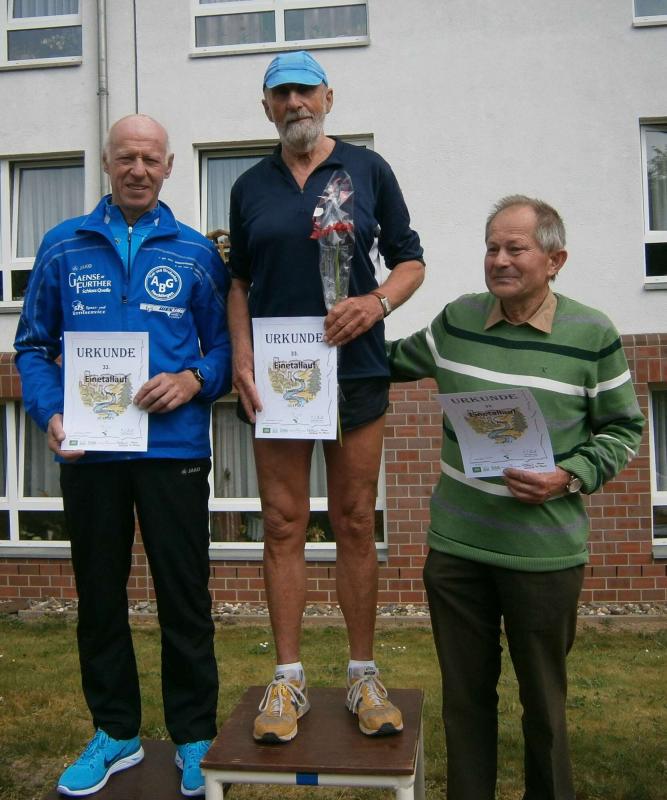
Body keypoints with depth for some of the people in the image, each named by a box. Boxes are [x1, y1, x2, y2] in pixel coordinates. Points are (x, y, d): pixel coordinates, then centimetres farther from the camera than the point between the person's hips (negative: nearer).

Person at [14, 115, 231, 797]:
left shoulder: (195, 253, 5)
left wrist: (194, 381, -13)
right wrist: (49, 414, -7)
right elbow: (33, 345, 8)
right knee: (98, 597, 13)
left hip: (173, 449, -1)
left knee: (184, 599, 4)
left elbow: (226, 345, 6)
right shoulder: (64, 247, 8)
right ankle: (114, 732, 31)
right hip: (88, 453, 2)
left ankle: (194, 737, 23)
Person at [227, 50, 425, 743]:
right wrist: (241, 359, -1)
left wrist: (380, 301, -13)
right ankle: (288, 679, 14)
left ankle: (363, 676, 17)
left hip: (355, 371, -1)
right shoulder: (250, 187, 13)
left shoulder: (367, 169, 7)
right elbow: (239, 282, 14)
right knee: (283, 526, 3)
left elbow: (410, 260, 8)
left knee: (355, 525, 4)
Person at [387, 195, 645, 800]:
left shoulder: (592, 334, -5)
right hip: (455, 545, 3)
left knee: (543, 702, 14)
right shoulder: (457, 319, 3)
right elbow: (397, 362, 21)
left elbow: (623, 429, 2)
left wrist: (569, 477, -13)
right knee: (465, 694, 16)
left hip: (544, 551, -2)